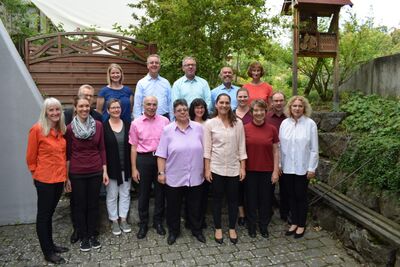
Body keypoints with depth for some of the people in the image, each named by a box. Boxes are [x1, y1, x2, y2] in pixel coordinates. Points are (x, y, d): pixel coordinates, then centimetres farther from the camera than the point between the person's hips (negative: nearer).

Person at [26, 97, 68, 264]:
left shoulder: (61, 130, 4)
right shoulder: (37, 129, -14)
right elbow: (31, 157, -7)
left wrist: (64, 173, 13)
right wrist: (37, 174, 2)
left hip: (59, 178, 6)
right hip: (45, 180, -6)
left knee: (50, 213, 19)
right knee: (43, 215, 8)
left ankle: (51, 245, 33)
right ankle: (47, 253, 19)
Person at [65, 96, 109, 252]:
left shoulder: (98, 126, -1)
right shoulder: (70, 128, -7)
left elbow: (102, 149, 4)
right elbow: (67, 154, -2)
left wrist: (105, 171, 2)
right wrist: (66, 177, -2)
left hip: (96, 172, 2)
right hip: (77, 174, -2)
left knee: (93, 204, 12)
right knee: (80, 205, 11)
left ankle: (92, 235, 29)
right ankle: (84, 237, 27)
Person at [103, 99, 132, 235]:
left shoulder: (127, 125, 2)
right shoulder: (103, 127, -7)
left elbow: (131, 146, 4)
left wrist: (133, 166, 0)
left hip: (126, 167, 3)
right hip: (111, 167, -3)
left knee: (125, 194, 12)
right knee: (112, 195, 9)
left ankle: (123, 219, 27)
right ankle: (114, 221, 25)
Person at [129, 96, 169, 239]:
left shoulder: (164, 121, 1)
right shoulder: (136, 123, 1)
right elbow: (133, 147, 3)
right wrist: (134, 168, 0)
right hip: (143, 159, 0)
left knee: (160, 191, 10)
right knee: (143, 192, 9)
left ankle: (158, 221, 28)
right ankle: (143, 223, 25)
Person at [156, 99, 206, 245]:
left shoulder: (199, 128, 0)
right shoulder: (168, 130, -4)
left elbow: (204, 151, 6)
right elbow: (162, 155, -4)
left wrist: (205, 170, 6)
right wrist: (161, 172, -7)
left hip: (195, 177, 1)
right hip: (174, 177, -1)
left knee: (195, 206, 15)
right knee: (173, 207, 14)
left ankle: (197, 230, 36)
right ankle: (173, 231, 34)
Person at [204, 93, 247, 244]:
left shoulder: (238, 123, 1)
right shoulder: (210, 123, -3)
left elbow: (241, 147, 2)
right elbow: (207, 148, -4)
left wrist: (243, 167, -1)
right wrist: (207, 169, -7)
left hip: (234, 168, 2)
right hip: (216, 168, -1)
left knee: (233, 199, 11)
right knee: (217, 198, 10)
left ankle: (232, 228, 28)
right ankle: (218, 229, 26)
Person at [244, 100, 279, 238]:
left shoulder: (272, 129, -1)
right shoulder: (245, 128, -4)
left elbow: (275, 151, 2)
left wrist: (276, 171, -1)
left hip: (267, 170, 1)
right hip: (250, 170, -1)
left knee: (266, 199, 12)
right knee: (251, 198, 11)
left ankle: (264, 226, 31)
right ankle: (251, 225, 29)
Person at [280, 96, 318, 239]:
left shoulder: (310, 124, -8)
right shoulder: (284, 123, 0)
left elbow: (314, 149, -6)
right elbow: (281, 145, 3)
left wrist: (312, 168, -7)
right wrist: (279, 164, 3)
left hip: (302, 168, -3)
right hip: (287, 167, 3)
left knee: (301, 196, 9)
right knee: (291, 195, 13)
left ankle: (301, 225, 25)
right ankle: (294, 223, 29)